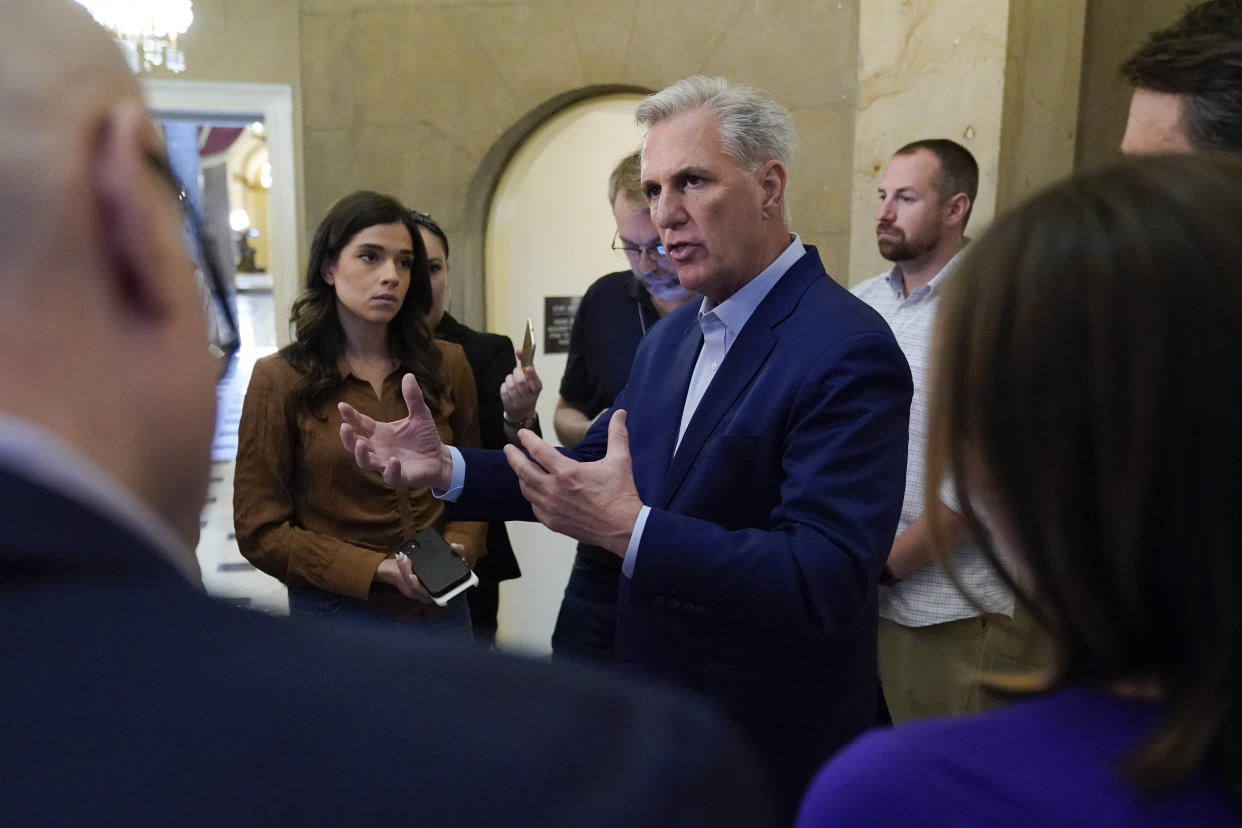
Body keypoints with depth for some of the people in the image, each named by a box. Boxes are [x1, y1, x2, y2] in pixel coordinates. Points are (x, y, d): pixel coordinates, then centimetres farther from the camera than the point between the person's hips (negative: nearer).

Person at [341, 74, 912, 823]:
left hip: (772, 753, -7)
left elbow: (827, 582, -29)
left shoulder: (848, 352, -22)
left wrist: (631, 530, -36)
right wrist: (447, 468, -3)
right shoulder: (670, 337, 4)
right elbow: (593, 471, 10)